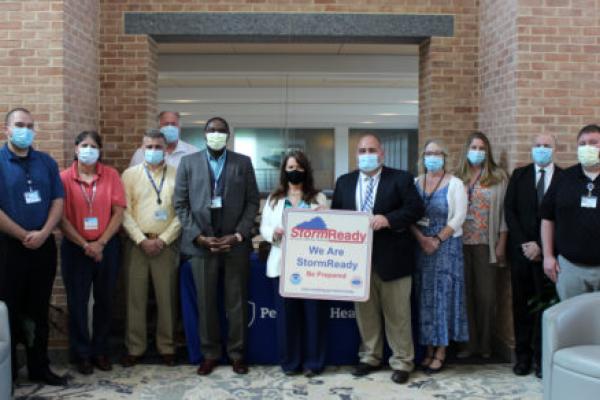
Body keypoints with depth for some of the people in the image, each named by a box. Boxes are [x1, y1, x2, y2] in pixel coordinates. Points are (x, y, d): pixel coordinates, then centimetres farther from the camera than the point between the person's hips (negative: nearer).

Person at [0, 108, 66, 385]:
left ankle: (39, 367, 22)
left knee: (39, 310, 12)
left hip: (44, 246, 4)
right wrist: (24, 236, -12)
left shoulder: (46, 162, 7)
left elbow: (58, 201, 3)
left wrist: (42, 233, -11)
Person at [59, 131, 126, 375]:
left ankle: (100, 350, 24)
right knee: (77, 302, 5)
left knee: (104, 300, 10)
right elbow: (61, 218, -7)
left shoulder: (111, 175, 0)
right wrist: (84, 244, -12)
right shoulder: (64, 178, -3)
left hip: (106, 246, 1)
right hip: (75, 248, -1)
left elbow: (118, 212, -3)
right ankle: (82, 353, 19)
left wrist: (101, 243, -10)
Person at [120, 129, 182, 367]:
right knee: (135, 297, 5)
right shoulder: (130, 174, 6)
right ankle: (134, 348, 16)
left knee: (167, 298, 5)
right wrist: (142, 240, -10)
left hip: (166, 244, -1)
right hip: (137, 243, 1)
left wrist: (163, 240, -9)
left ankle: (167, 347, 17)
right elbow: (125, 212, 0)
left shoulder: (177, 175, 3)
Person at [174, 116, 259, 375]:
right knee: (206, 303, 6)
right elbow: (181, 204, 3)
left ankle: (237, 353, 18)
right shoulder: (188, 163, 7)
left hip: (235, 242, 0)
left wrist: (238, 235, -9)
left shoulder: (243, 163, 7)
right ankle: (210, 354, 19)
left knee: (237, 302, 5)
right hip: (201, 243, 0)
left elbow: (252, 202, 3)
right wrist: (197, 236, -8)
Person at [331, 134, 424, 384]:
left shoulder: (401, 179, -1)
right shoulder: (344, 182, 11)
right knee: (365, 312, 13)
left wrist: (388, 219, -23)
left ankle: (402, 362, 15)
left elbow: (416, 209, -11)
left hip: (391, 257, -4)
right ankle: (370, 357, 26)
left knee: (397, 313, 4)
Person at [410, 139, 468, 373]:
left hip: (446, 246, -3)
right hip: (420, 246, 3)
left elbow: (459, 217, -8)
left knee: (444, 294, 0)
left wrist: (437, 240, -14)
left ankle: (441, 352, 8)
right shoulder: (415, 183, 8)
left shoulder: (454, 184, -1)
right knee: (424, 296, 5)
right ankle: (429, 349, 15)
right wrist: (421, 238, -12)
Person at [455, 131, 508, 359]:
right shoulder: (458, 178, 8)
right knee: (465, 293, 4)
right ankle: (469, 342, 14)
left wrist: (501, 245, -4)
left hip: (485, 244, -2)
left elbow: (504, 211, 1)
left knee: (486, 294, 2)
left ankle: (485, 343, 14)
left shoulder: (498, 177, 3)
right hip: (460, 243, 2)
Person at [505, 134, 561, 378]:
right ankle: (523, 355, 15)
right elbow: (509, 211, 2)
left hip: (548, 252, -2)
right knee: (521, 303, 7)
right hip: (521, 249, 2)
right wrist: (524, 244, -8)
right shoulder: (519, 175, 7)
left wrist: (541, 247, -10)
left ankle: (541, 357, 11)